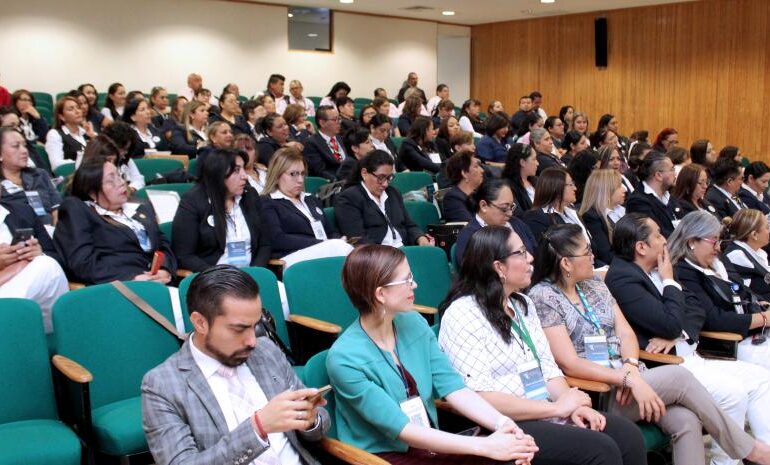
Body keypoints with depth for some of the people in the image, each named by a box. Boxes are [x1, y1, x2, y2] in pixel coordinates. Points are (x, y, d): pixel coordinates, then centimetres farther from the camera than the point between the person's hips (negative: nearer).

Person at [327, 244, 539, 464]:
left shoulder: (414, 323, 1)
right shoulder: (344, 358, -20)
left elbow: (451, 385, -4)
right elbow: (401, 428, -22)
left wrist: (502, 423, -21)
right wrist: (484, 445, -27)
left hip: (429, 444, 6)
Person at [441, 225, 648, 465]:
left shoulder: (523, 304, 14)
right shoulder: (462, 315, -12)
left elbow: (547, 366, 12)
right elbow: (480, 398, -20)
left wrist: (574, 405, -8)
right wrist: (556, 408, -16)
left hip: (548, 414, 8)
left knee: (628, 434, -11)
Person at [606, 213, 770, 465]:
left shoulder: (655, 272, 15)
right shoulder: (622, 279, -15)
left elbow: (696, 312, 12)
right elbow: (671, 324, -21)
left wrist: (675, 336, -9)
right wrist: (670, 282, -7)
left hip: (689, 358, 10)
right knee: (733, 390, -24)